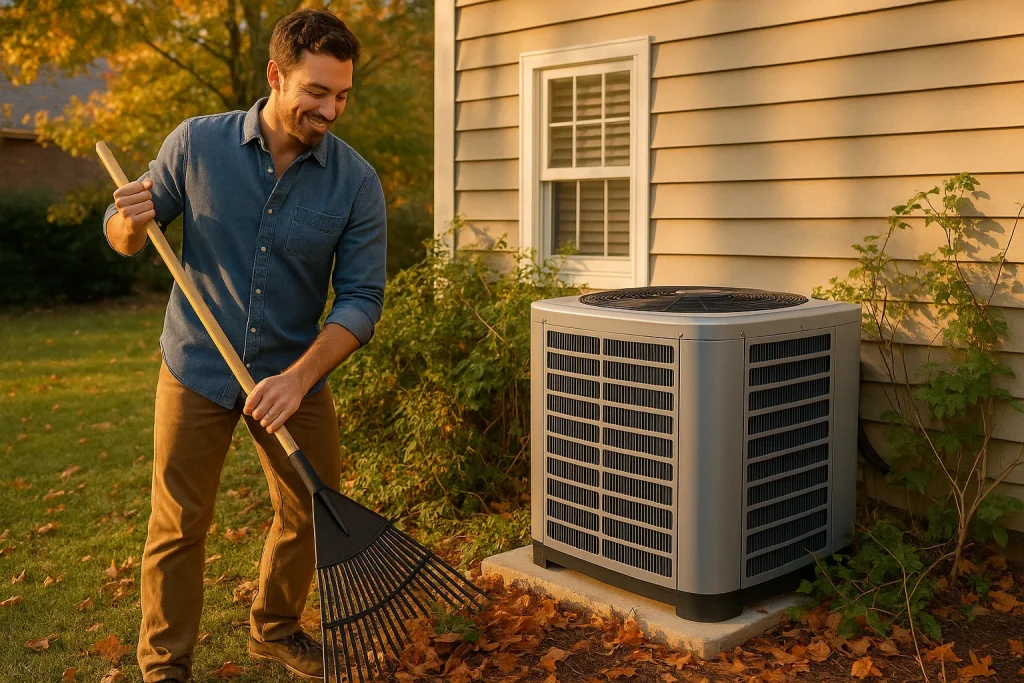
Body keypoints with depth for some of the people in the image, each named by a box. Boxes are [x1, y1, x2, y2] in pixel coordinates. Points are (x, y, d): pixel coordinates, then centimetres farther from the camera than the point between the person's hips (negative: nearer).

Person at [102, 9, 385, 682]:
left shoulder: (356, 181, -11)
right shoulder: (196, 143, -10)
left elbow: (362, 297, -13)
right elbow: (122, 233, 2)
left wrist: (298, 378, -25)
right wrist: (132, 222, -23)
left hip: (294, 374, 2)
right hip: (197, 368, -1)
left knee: (313, 514, 11)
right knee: (178, 527, 4)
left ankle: (276, 628, 37)